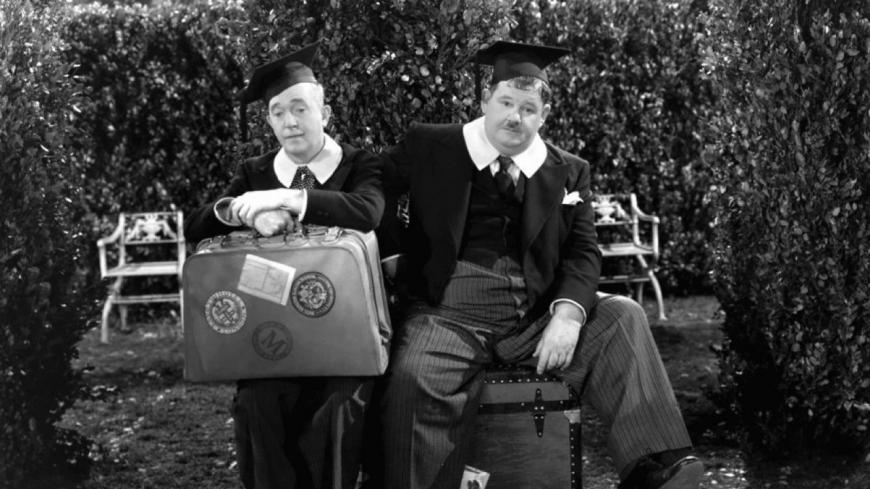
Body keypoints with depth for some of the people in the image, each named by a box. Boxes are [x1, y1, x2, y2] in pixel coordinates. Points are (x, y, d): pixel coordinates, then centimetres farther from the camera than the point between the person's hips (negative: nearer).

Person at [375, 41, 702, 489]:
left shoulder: (569, 172, 14)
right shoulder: (429, 146, 8)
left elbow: (583, 253, 6)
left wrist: (567, 313, -14)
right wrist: (411, 250, -4)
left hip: (536, 314, 3)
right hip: (452, 310, -2)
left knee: (622, 318, -17)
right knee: (413, 379, -32)